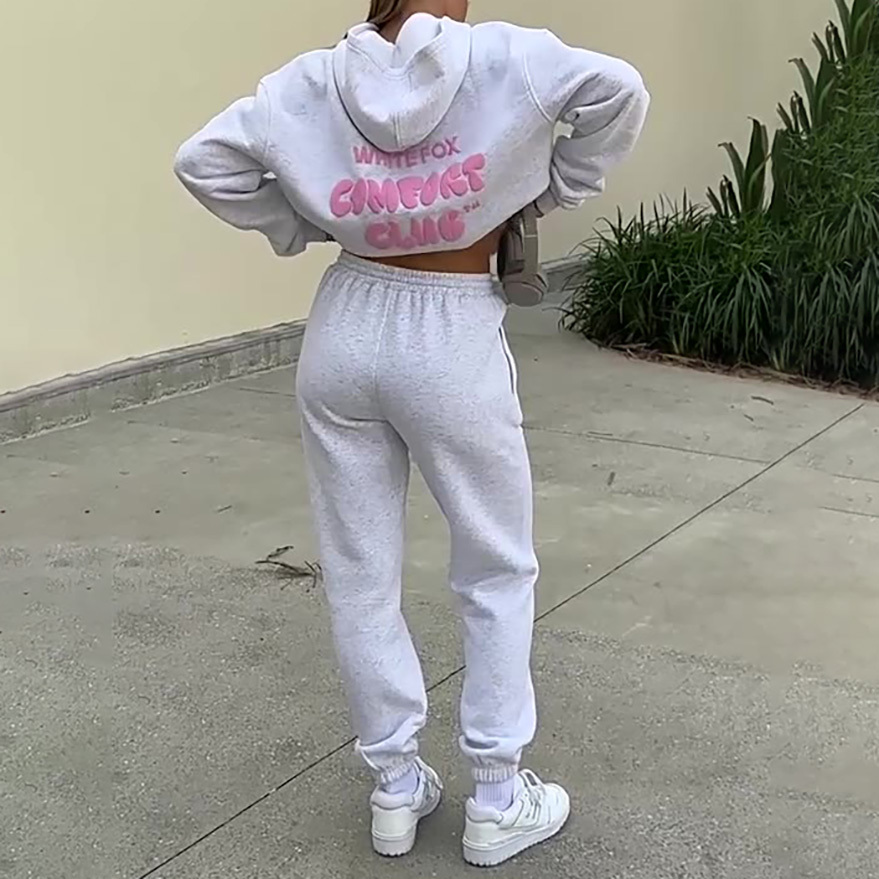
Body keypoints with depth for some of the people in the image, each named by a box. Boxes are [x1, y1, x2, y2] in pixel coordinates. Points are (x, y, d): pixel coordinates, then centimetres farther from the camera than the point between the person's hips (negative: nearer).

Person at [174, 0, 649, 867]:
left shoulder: (313, 80, -1)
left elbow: (203, 160, -1)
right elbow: (619, 93, -15)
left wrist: (298, 228, 6)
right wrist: (551, 188, -2)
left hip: (347, 329, 4)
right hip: (452, 343, -3)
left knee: (359, 575, 13)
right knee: (497, 573, 13)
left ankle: (394, 787, 26)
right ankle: (496, 801, 21)